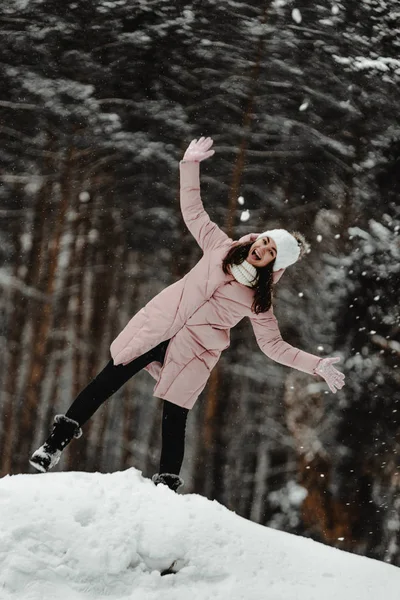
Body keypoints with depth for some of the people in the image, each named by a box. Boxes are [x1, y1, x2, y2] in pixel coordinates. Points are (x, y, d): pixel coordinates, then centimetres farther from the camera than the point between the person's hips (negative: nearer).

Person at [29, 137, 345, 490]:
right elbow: (193, 212, 9)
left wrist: (318, 366, -8)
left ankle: (167, 484, 5)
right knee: (107, 383, -1)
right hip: (157, 327, 2)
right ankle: (58, 441, 7)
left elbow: (274, 346, 2)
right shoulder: (221, 247, 3)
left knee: (174, 417, -8)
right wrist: (190, 164, 0)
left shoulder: (259, 300, -1)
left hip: (193, 351, -2)